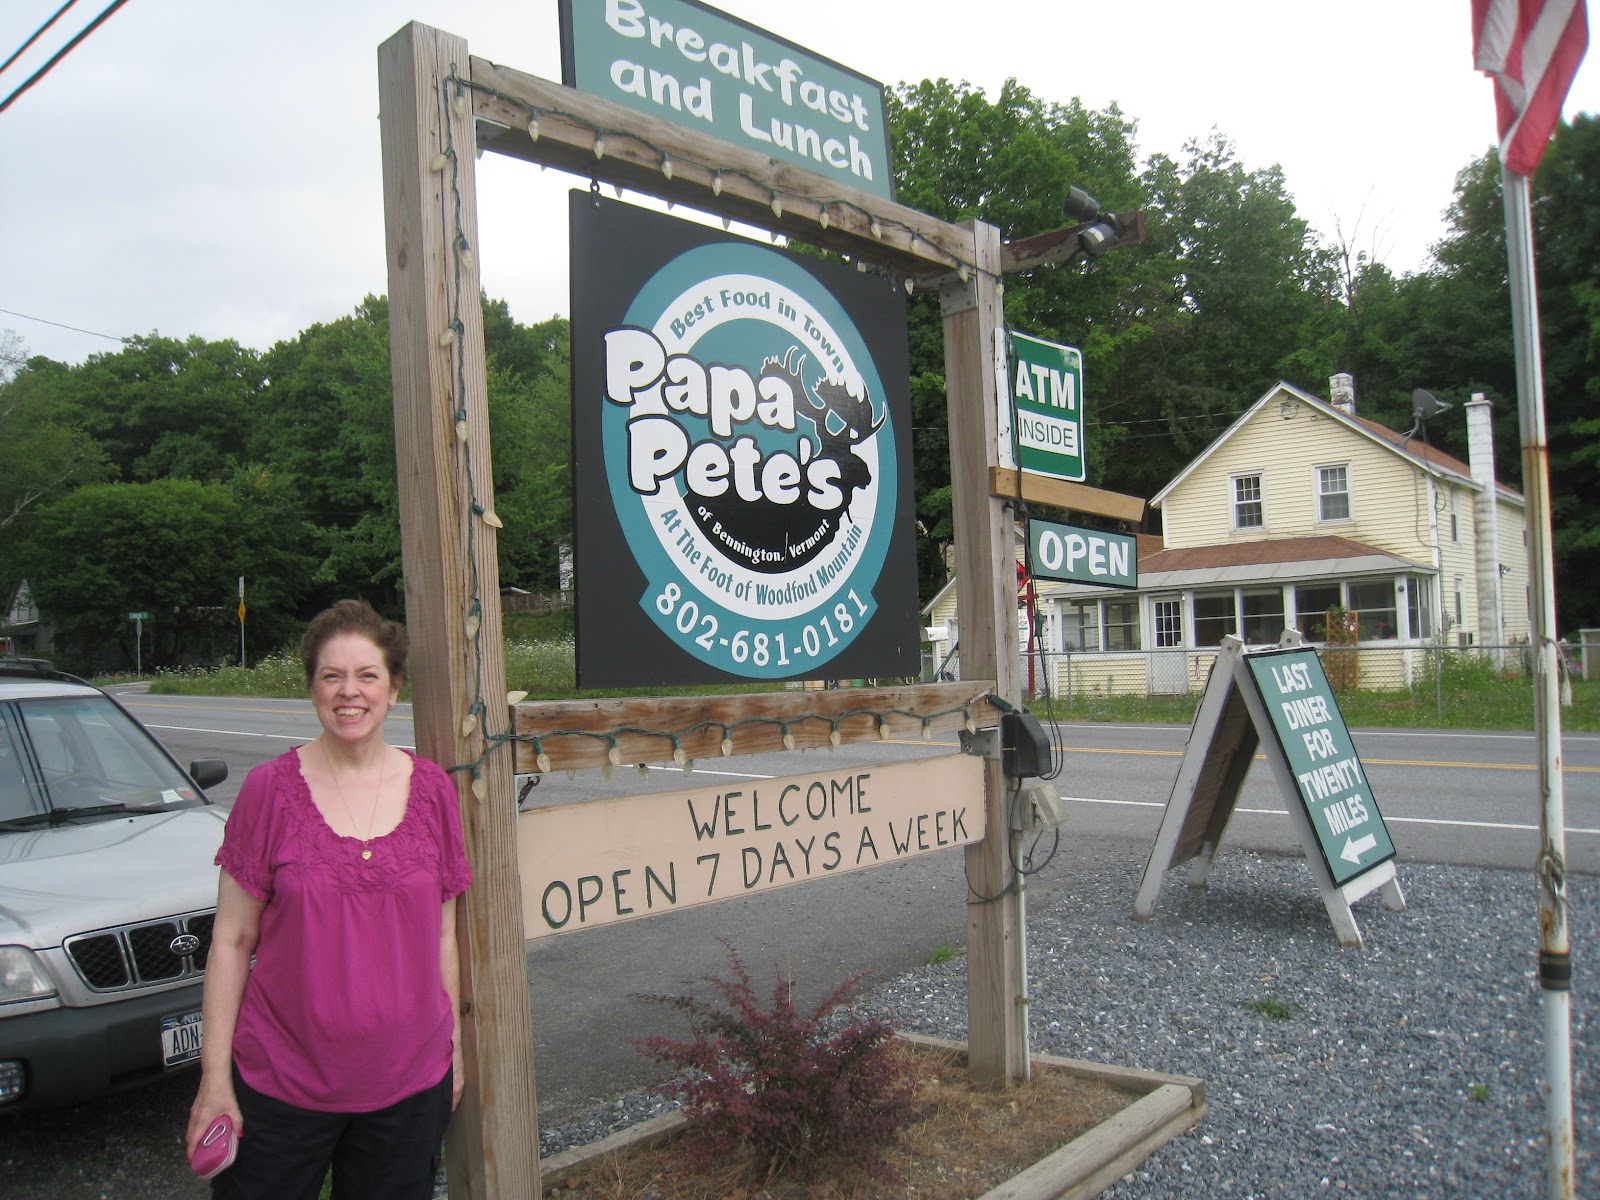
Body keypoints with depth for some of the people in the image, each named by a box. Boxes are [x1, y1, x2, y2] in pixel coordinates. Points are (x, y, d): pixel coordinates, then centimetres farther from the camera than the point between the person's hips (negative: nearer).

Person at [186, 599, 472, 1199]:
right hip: (281, 1080, -2)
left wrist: (453, 1043, 8)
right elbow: (231, 941, -4)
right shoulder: (271, 788, -6)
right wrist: (215, 1077, -6)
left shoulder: (432, 790, 0)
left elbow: (442, 935, 7)